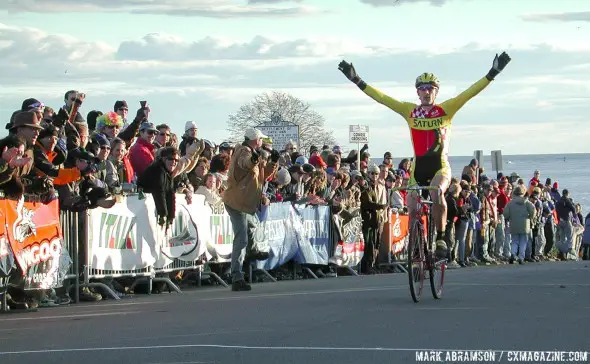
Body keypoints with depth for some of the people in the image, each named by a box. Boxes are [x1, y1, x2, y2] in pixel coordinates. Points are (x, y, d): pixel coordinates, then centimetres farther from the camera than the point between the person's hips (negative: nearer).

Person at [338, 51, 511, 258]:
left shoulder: (446, 110, 1)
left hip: (440, 167, -3)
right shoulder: (410, 111, 5)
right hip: (418, 168, 3)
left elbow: (469, 93, -6)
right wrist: (357, 81, -1)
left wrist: (492, 74, -15)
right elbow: (381, 98, 3)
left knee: (437, 194, -32)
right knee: (412, 208, -1)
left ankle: (440, 239, -19)